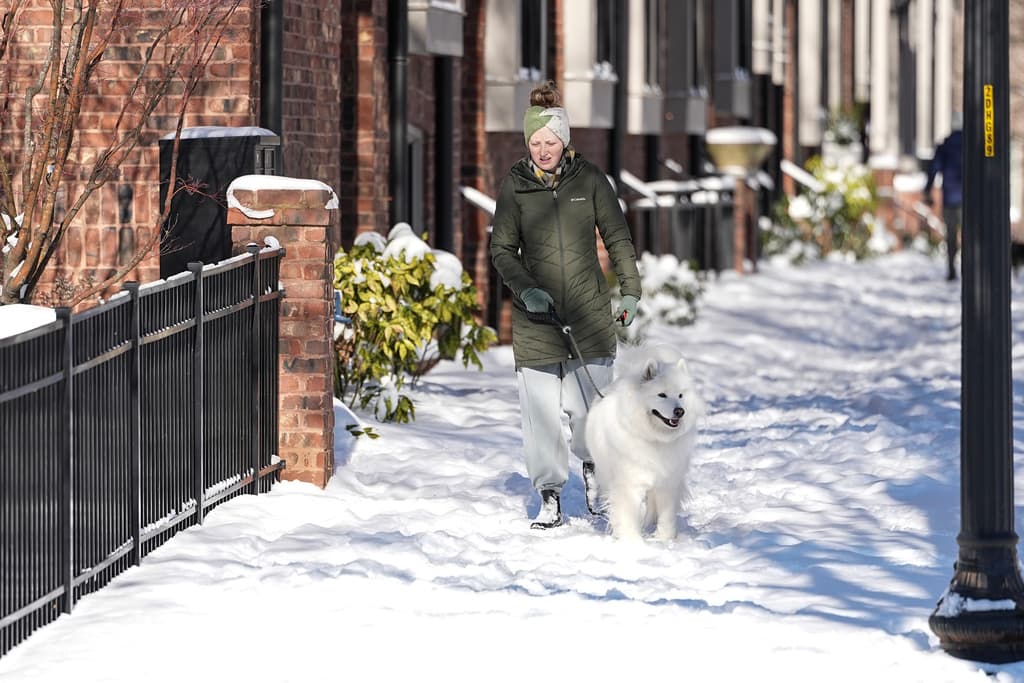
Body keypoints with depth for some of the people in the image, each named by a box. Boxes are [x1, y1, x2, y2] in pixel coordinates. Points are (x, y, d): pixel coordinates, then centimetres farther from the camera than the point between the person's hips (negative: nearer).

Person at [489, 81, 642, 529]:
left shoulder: (588, 179, 1)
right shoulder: (514, 185, 1)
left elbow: (617, 237, 9)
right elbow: (502, 248, 4)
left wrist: (630, 291, 6)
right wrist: (525, 289, -12)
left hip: (588, 312, 0)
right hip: (535, 315, 0)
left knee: (587, 404, -3)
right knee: (540, 409, -4)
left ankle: (591, 462, 30)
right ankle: (550, 497, 9)